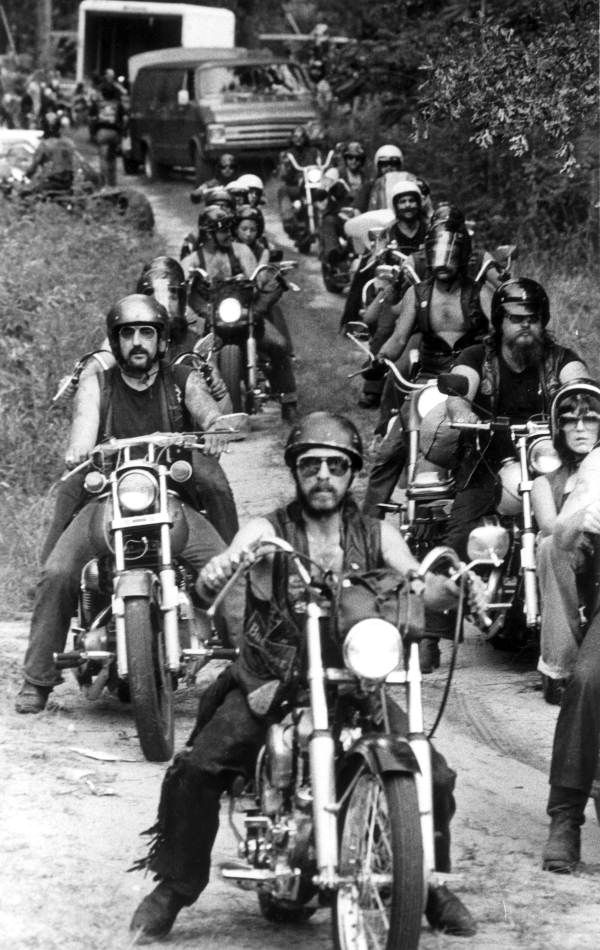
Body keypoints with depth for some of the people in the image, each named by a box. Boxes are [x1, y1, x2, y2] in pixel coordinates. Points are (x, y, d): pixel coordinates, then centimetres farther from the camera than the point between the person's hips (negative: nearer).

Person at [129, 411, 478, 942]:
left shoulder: (376, 536, 8)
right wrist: (215, 572, -43)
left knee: (432, 774, -13)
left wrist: (446, 585, -29)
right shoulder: (268, 531, -1)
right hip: (270, 682, -2)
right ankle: (173, 887, -3)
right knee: (195, 769, -22)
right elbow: (218, 578, -17)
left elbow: (421, 587, -5)